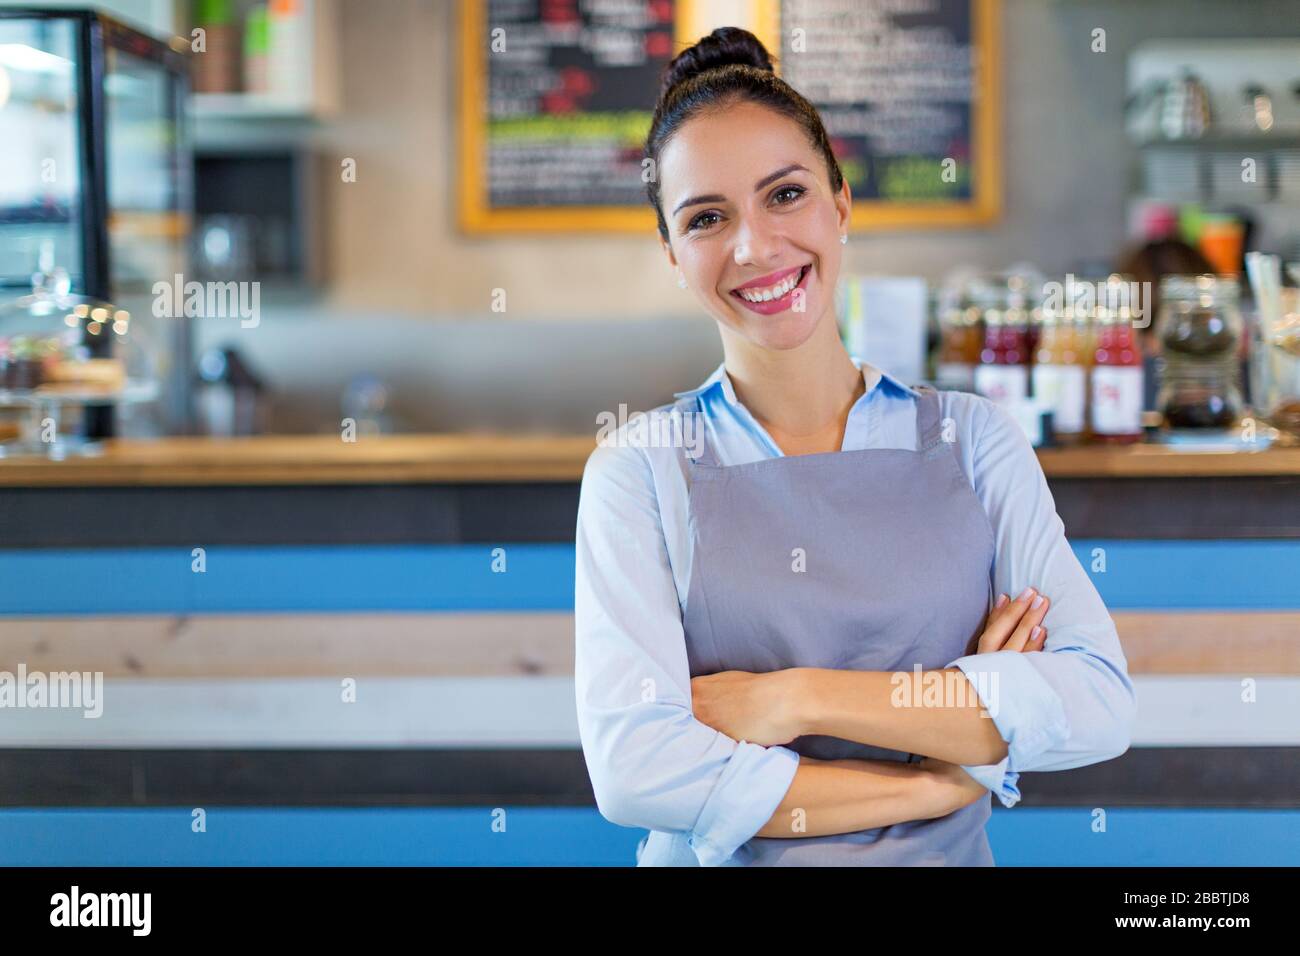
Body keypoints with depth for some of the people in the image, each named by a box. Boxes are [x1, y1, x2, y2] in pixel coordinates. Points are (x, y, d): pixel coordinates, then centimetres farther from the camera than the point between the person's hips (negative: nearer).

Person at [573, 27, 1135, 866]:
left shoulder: (975, 441, -4)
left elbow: (1099, 702, -14)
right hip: (718, 862, -1)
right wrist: (944, 782, -17)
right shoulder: (638, 471, -9)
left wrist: (800, 697, -19)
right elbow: (634, 771, -20)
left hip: (945, 856, 2)